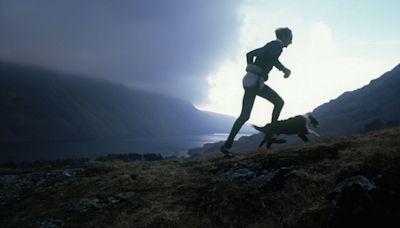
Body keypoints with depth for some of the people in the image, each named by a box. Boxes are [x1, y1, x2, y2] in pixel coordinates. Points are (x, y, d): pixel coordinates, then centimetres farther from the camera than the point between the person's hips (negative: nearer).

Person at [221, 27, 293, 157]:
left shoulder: (270, 45, 22)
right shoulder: (278, 45, -5)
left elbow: (250, 54, 23)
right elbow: (271, 57, -28)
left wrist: (250, 66, 11)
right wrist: (284, 69, -19)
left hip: (257, 81, 10)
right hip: (254, 80, -10)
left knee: (279, 102, 14)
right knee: (245, 115, -7)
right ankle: (227, 145, -2)